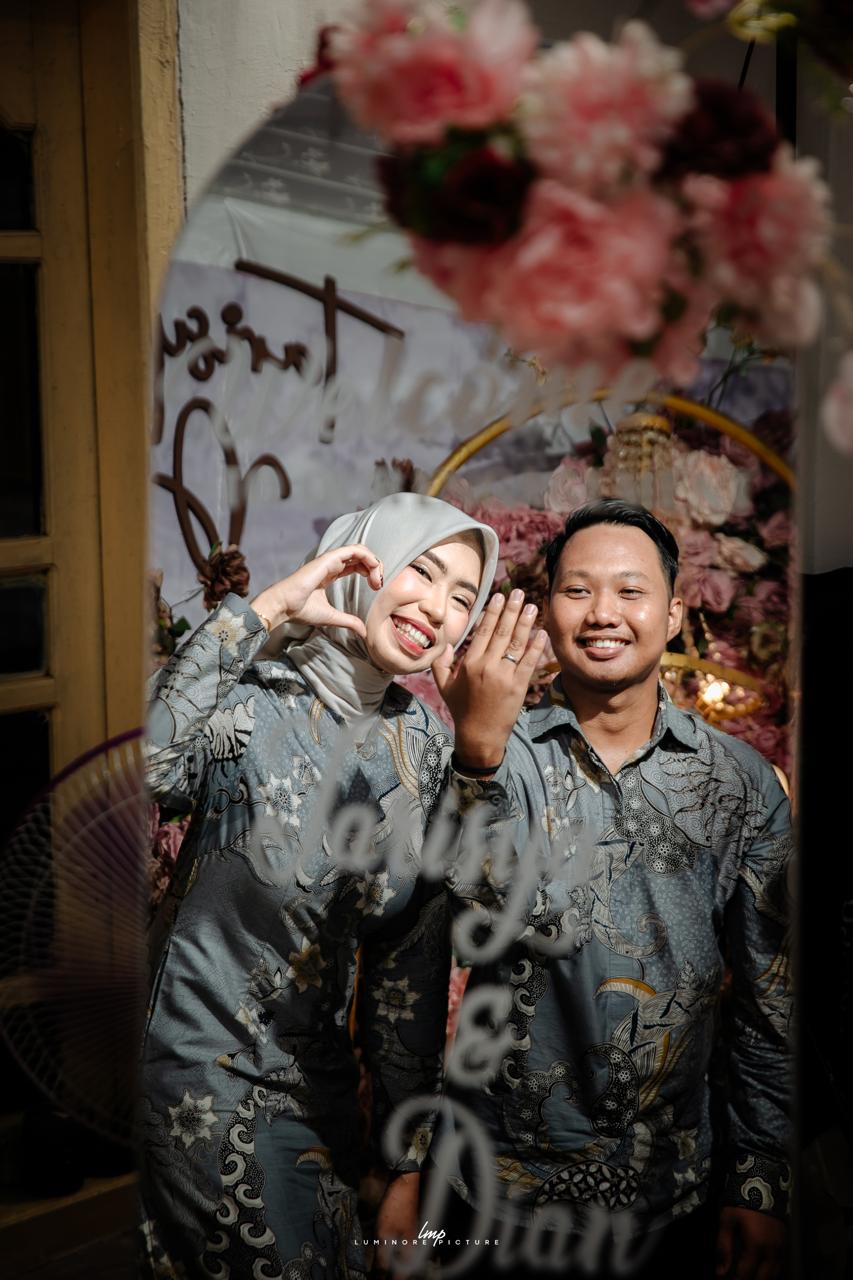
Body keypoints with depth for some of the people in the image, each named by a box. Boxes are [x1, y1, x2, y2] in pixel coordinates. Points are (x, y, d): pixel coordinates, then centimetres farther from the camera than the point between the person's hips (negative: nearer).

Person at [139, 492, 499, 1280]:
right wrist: (263, 611, -26)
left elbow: (413, 963, 8)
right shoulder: (251, 698, -10)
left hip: (315, 1089, 5)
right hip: (199, 1069, -5)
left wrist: (411, 1159, 8)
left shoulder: (427, 749, 5)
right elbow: (146, 762, -34)